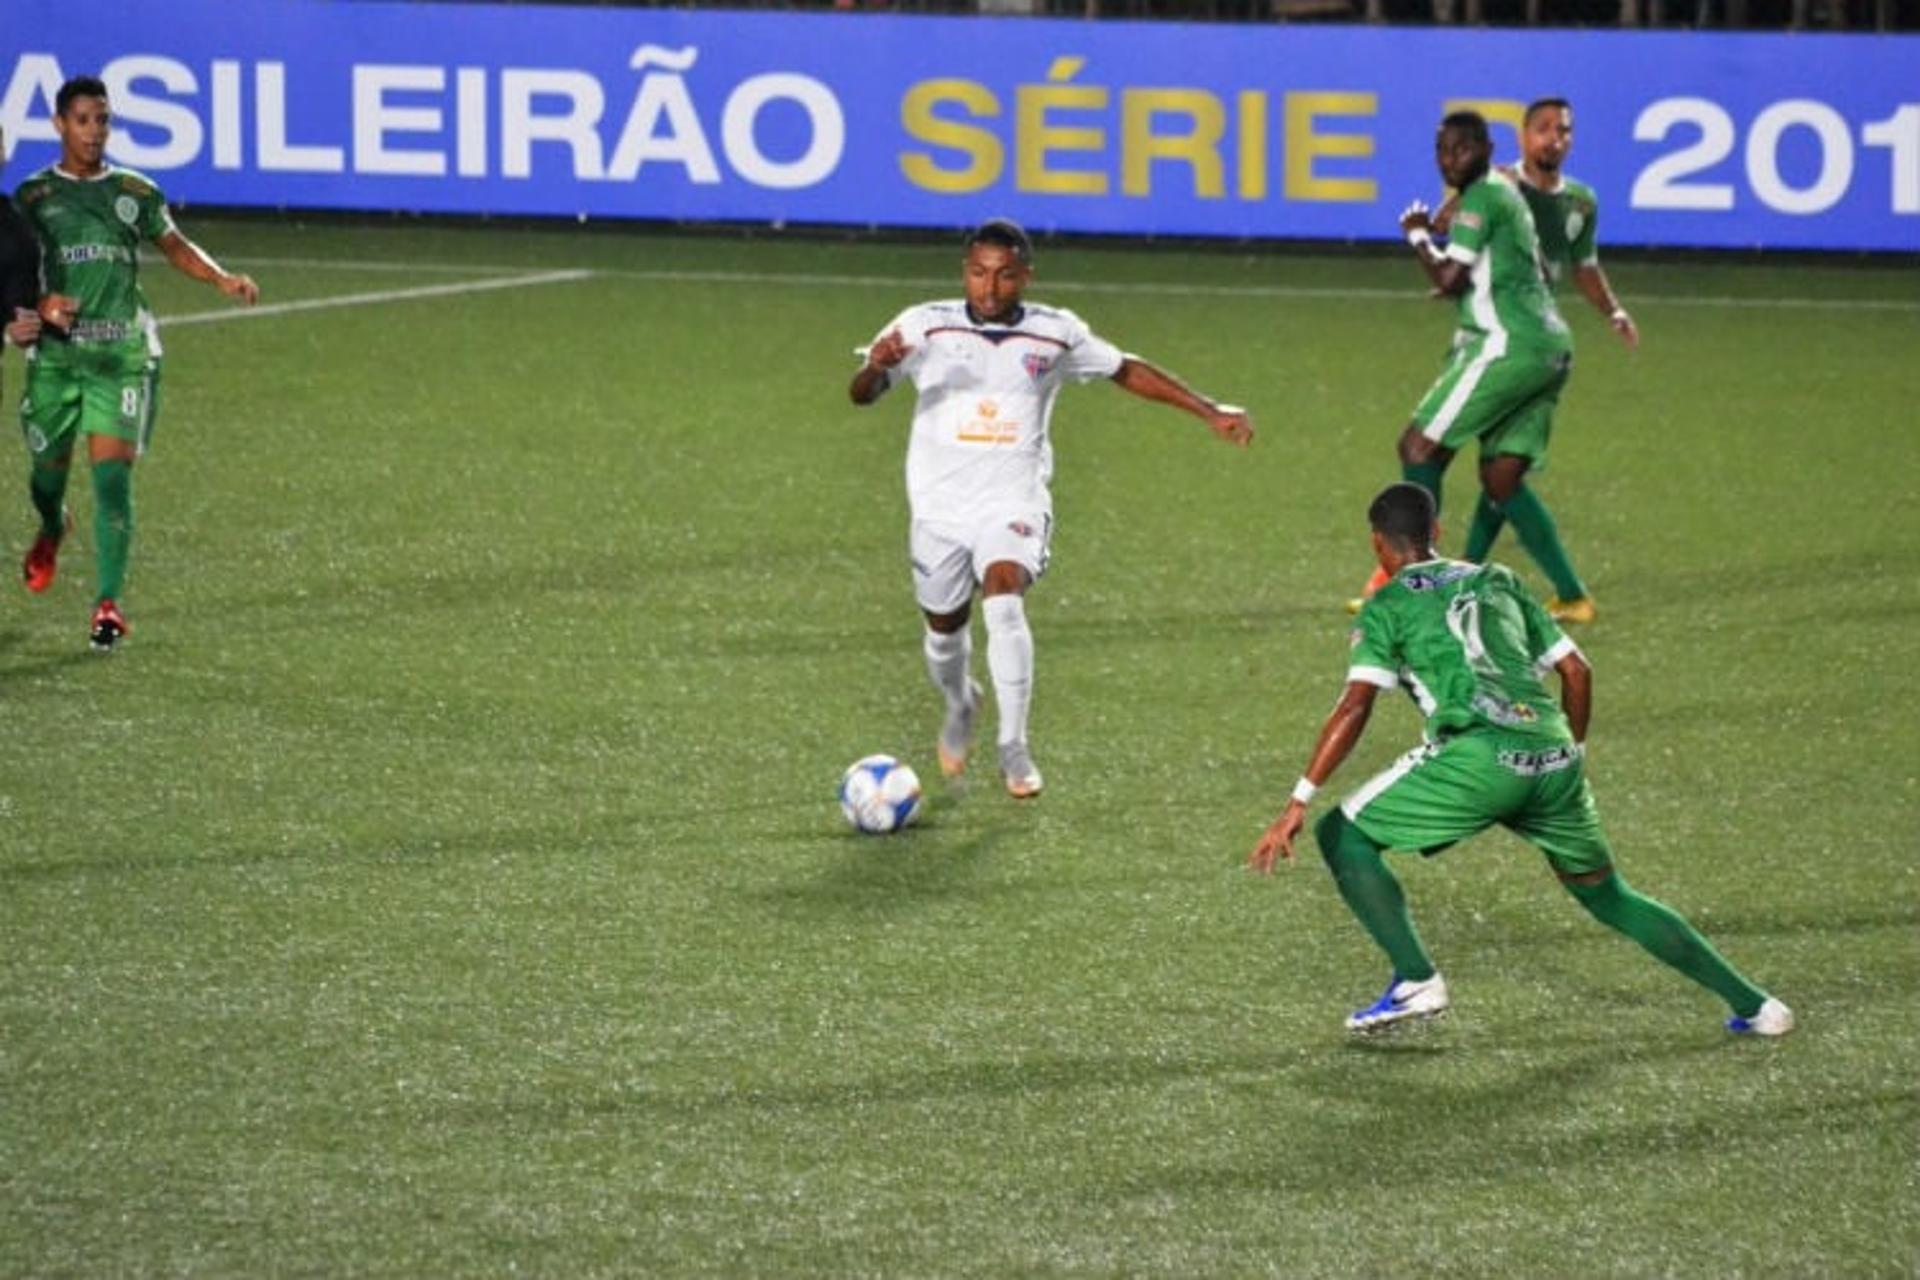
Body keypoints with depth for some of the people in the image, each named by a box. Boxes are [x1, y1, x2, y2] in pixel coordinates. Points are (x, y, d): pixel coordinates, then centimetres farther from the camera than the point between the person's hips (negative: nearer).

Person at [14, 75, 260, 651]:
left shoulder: (135, 192, 8)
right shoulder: (33, 196, 5)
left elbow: (174, 245, 22)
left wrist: (223, 279, 7)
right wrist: (40, 305, -14)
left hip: (124, 354, 0)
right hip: (56, 356, 0)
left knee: (113, 474, -13)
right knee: (49, 468, 13)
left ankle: (108, 603, -14)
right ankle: (51, 531, 50)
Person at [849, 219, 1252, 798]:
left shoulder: (1057, 333, -1)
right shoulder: (927, 326, -5)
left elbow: (1128, 371, 12)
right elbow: (861, 394, -9)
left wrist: (1211, 412, 10)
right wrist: (876, 365, -34)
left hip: (1014, 504, -1)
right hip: (940, 504, 1)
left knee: (1004, 600, -27)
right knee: (944, 625, 14)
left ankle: (1014, 749, -22)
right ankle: (960, 706, 50)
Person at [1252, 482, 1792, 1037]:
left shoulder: (1386, 607, 10)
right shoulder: (1496, 580, 25)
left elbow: (1355, 707, -3)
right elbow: (1577, 670, 23)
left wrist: (1298, 804, -6)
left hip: (1479, 757, -6)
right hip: (1553, 758, 6)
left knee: (1342, 836, 10)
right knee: (1609, 898, 22)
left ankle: (1417, 981, -1)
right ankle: (1751, 1004, 19)